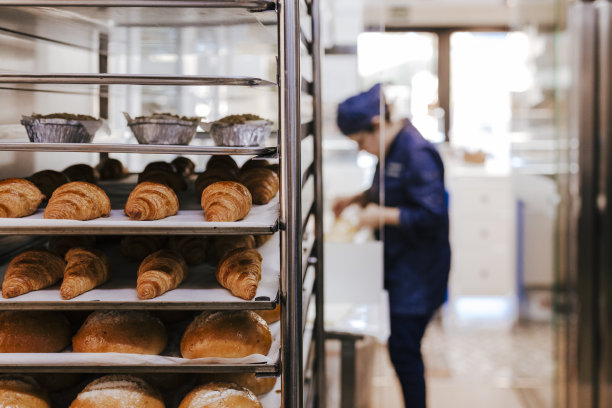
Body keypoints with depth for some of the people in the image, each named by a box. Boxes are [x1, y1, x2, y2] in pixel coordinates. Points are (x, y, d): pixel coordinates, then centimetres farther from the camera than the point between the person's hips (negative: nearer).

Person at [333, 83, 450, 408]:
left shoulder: (417, 153, -22)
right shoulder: (391, 149, 8)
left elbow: (433, 214, -26)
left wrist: (383, 215, -22)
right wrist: (357, 200, 11)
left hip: (417, 273, -9)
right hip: (398, 266, 9)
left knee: (403, 350, -4)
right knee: (403, 348, 16)